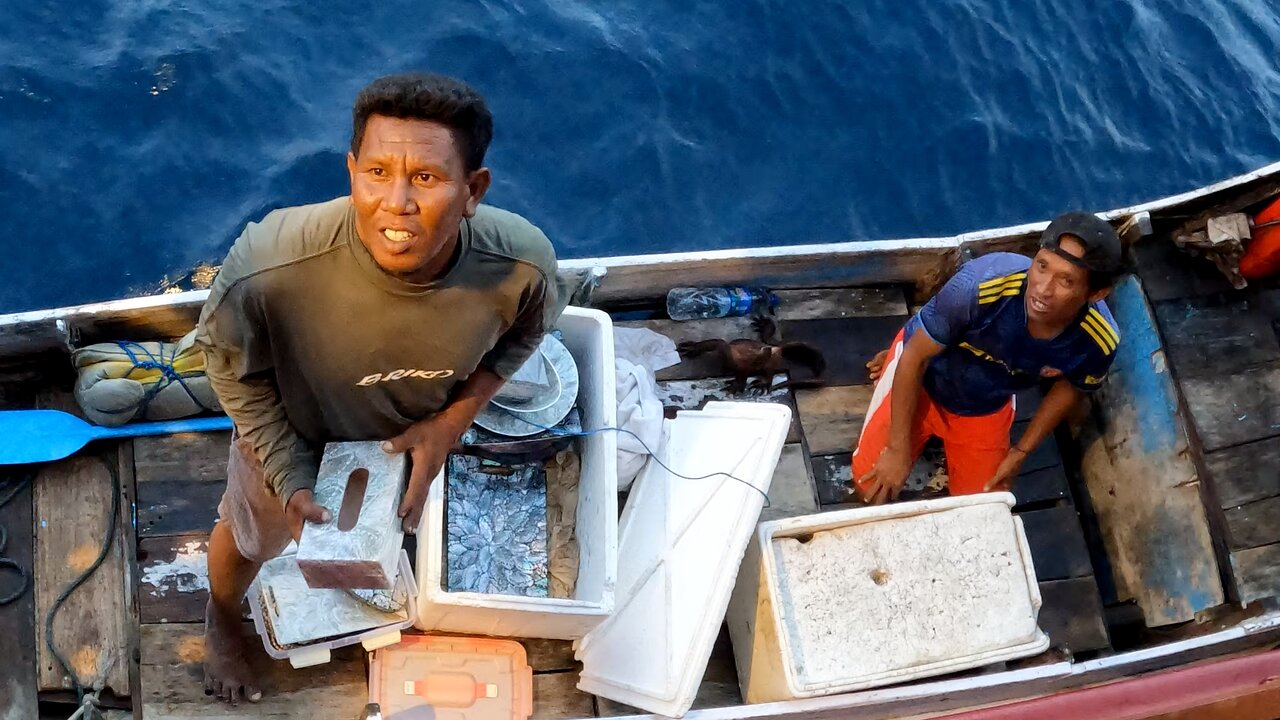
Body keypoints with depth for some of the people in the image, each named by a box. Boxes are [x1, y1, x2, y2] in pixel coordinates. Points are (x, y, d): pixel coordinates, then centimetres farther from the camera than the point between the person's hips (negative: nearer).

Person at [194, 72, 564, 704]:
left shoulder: (522, 262, -37)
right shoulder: (267, 267, -44)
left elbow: (524, 330, -11)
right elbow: (232, 368, -21)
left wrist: (452, 420, -20)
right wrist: (291, 480, -22)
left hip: (416, 430, 2)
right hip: (293, 434, -1)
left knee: (396, 517, 35)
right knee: (251, 536, 30)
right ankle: (221, 621, 67)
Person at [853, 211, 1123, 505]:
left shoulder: (1099, 341, -31)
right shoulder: (979, 285, -42)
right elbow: (915, 357, -26)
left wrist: (1020, 453, 2)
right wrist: (899, 448, -18)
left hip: (987, 407, 3)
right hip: (922, 378, -3)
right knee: (872, 483, -4)